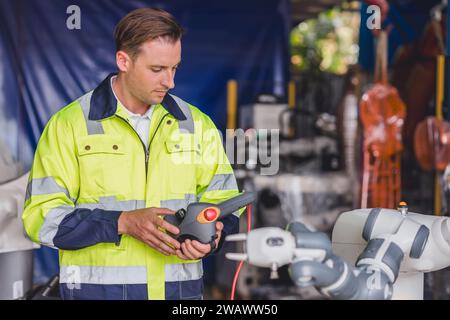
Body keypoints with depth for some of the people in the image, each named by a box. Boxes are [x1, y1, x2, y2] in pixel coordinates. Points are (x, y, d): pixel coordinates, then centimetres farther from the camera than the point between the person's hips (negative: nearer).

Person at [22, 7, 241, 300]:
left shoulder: (196, 124, 9)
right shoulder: (69, 125, -2)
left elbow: (223, 200, 16)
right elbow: (42, 216, -7)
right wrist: (124, 222, -18)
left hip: (182, 288, 3)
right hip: (98, 289, -3)